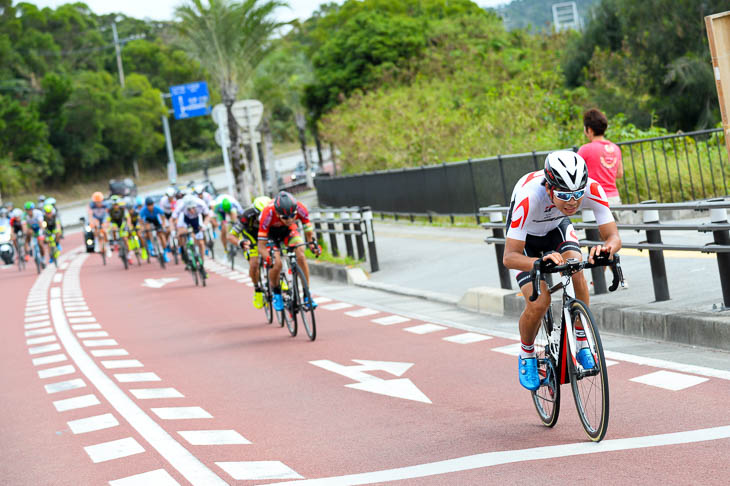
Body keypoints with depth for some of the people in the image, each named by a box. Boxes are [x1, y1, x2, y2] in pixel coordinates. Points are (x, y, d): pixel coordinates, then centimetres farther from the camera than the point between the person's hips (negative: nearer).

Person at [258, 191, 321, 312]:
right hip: (271, 232, -2)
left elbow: (309, 233, -19)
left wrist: (314, 245, -40)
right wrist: (268, 258, -52)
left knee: (300, 255, -23)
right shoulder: (268, 213, -39)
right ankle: (276, 293, 8)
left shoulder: (300, 209, -33)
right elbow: (261, 246, -34)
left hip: (289, 230, 2)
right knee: (277, 264, -22)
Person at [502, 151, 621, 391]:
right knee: (539, 303, -19)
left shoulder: (592, 189, -34)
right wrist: (540, 262, -59)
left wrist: (606, 248, -53)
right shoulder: (529, 197, -43)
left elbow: (613, 236, -29)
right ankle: (526, 356, 11)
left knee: (575, 266, -28)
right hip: (526, 237, -3)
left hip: (558, 227, 3)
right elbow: (509, 257, -40)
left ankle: (582, 344, -11)